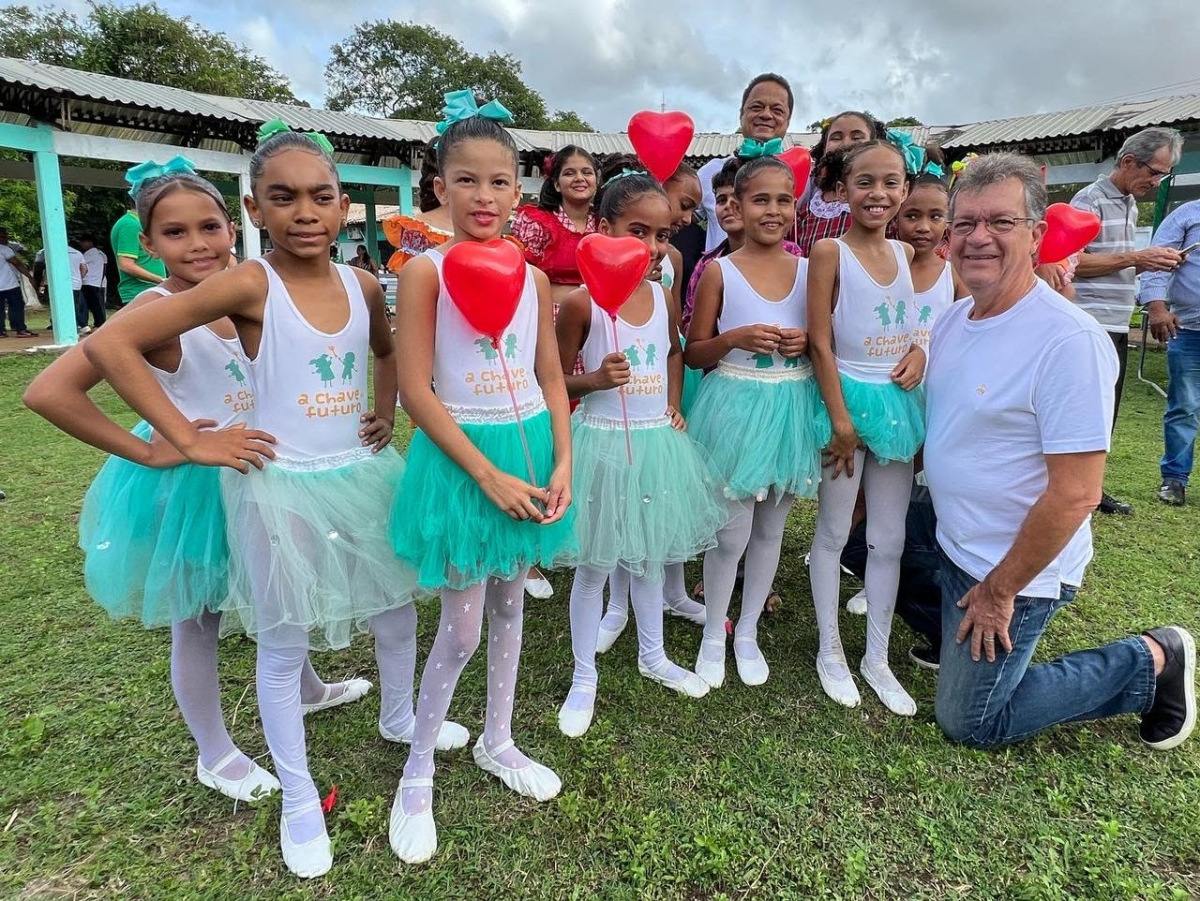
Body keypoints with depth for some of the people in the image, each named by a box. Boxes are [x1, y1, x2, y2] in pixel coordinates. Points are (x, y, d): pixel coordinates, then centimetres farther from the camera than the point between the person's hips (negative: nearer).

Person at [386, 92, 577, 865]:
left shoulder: (535, 276, 5)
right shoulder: (425, 271, -9)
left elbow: (551, 379, 7)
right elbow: (416, 389, -14)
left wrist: (562, 466, -5)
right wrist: (487, 473, -18)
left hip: (530, 452, 5)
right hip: (461, 457, -5)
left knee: (510, 606, 16)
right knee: (462, 627, 1)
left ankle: (498, 742, 37)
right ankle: (417, 773, 24)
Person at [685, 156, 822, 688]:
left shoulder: (809, 270, 4)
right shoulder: (720, 272, -5)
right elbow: (694, 354, -2)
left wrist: (806, 342, -8)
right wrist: (735, 338, -19)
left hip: (792, 406, 4)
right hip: (736, 405, -3)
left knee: (771, 527, 13)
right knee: (733, 532, 1)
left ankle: (748, 633, 32)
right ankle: (713, 637, 24)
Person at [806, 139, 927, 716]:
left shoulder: (905, 253, 7)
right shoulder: (830, 251, -10)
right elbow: (820, 342, -14)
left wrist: (919, 351, -3)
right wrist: (840, 419, -16)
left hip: (898, 403, 6)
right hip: (847, 399, -6)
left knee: (889, 539, 10)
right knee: (833, 533, 7)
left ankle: (877, 657, 25)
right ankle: (830, 651, 24)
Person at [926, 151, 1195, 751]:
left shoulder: (1070, 341, -25)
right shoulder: (953, 319, 0)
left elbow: (1075, 495, -25)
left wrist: (1000, 591, -18)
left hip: (1014, 568, -7)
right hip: (952, 543, 8)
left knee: (969, 724, 3)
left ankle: (1149, 664, 17)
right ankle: (949, 634, 30)